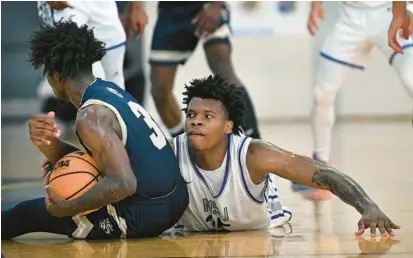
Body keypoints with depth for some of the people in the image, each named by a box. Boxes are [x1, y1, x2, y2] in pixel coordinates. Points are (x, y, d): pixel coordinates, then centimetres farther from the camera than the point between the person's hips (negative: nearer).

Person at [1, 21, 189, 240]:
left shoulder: (91, 116, -18)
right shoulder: (110, 91, 11)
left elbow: (123, 184, -28)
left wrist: (66, 208, -18)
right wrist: (47, 142, 0)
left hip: (145, 214, -9)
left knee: (28, 213, 7)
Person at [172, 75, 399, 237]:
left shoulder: (252, 155, -36)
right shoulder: (171, 155, -32)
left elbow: (327, 176, -38)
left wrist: (369, 209, -53)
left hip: (260, 237, 0)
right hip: (196, 239, 0)